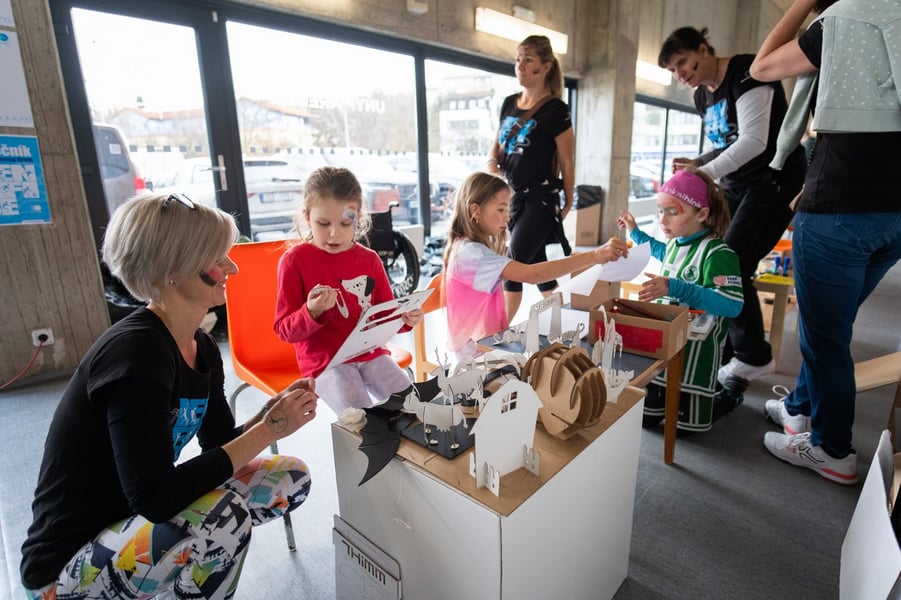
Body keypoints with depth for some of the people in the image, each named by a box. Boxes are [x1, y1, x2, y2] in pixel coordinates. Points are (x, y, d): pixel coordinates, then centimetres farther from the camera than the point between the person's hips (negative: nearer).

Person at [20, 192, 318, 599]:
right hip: (67, 566, -7)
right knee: (226, 509, -32)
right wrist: (267, 430, -26)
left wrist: (272, 413, -16)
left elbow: (220, 448, 3)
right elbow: (156, 498, -32)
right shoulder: (135, 352, -28)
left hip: (135, 521, 8)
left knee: (291, 478, -2)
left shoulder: (203, 348, -3)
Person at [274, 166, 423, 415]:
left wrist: (405, 318, -8)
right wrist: (312, 312, -25)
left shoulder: (369, 260, 3)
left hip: (370, 353, 4)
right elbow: (284, 330, -6)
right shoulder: (294, 260, -8)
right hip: (325, 361, -4)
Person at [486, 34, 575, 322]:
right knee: (535, 263, 14)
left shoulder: (556, 110, -9)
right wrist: (492, 165, -3)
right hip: (513, 196, 7)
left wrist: (567, 203, -1)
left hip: (541, 198, -7)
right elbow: (497, 144, 18)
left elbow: (567, 161, -5)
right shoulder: (509, 103, 10)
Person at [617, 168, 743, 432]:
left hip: (695, 351, -7)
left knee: (684, 424, 7)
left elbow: (732, 304, -32)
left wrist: (674, 288, -40)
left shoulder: (717, 253, -21)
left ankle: (729, 397, 32)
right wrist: (635, 232, 32)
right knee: (644, 417, 14)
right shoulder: (675, 242, 3)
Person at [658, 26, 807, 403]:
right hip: (735, 186, 8)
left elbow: (753, 141, -23)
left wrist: (705, 173, -28)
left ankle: (753, 356, 2)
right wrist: (696, 164, 0)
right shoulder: (702, 95, 12)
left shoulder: (745, 74, -13)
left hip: (775, 180, -8)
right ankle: (723, 353, 11)